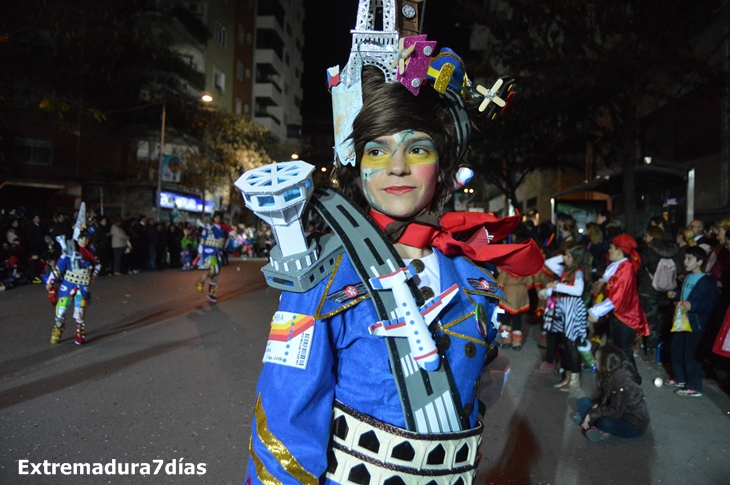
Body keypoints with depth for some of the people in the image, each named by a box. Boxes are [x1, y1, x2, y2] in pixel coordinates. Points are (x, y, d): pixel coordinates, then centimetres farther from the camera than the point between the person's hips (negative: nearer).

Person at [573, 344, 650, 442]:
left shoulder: (621, 380, -28)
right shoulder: (611, 373, 0)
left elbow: (616, 411, -28)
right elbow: (605, 396, 12)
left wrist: (592, 414, -22)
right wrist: (596, 404, -7)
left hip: (636, 424, -9)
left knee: (604, 423, -39)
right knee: (582, 402, 0)